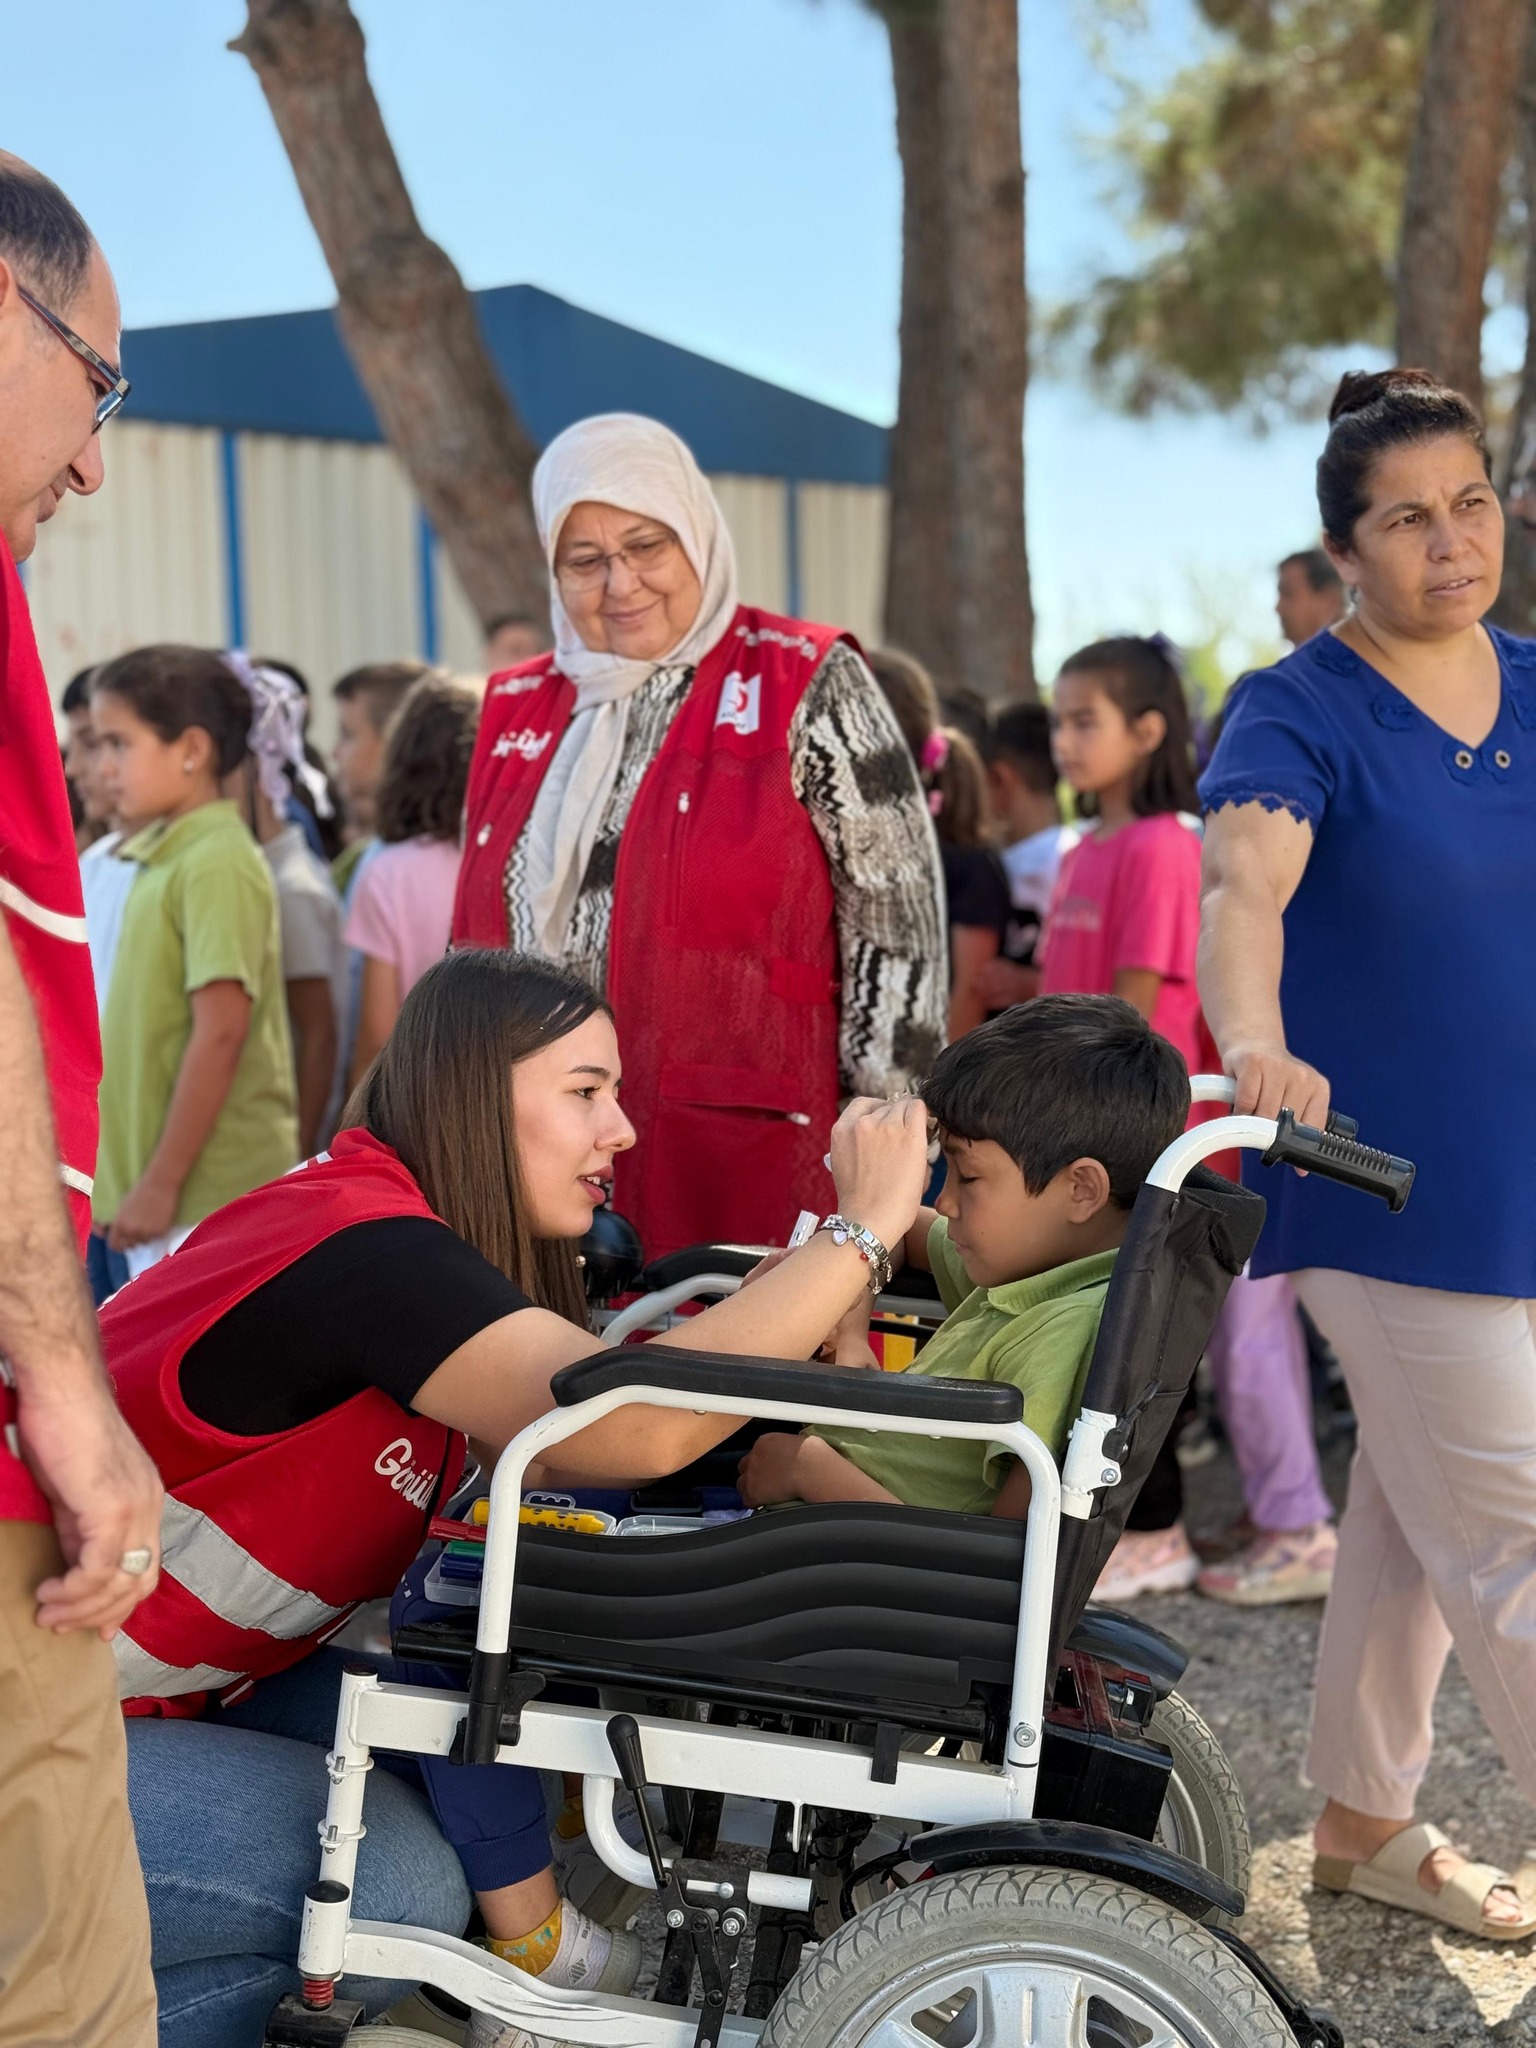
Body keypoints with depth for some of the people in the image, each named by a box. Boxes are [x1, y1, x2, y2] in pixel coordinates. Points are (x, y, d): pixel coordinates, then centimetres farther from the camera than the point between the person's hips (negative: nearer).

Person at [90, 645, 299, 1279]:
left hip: (209, 1196, -9)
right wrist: (141, 1182, 16)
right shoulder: (162, 858, 12)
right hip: (163, 1190, 9)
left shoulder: (218, 865, -14)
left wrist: (161, 1183, -19)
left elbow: (220, 1032, -19)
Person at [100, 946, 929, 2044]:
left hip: (184, 1684, 9)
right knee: (398, 1891, -19)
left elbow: (558, 1437, 3)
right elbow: (637, 1426, -36)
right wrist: (866, 1223, -25)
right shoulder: (362, 1248, -24)